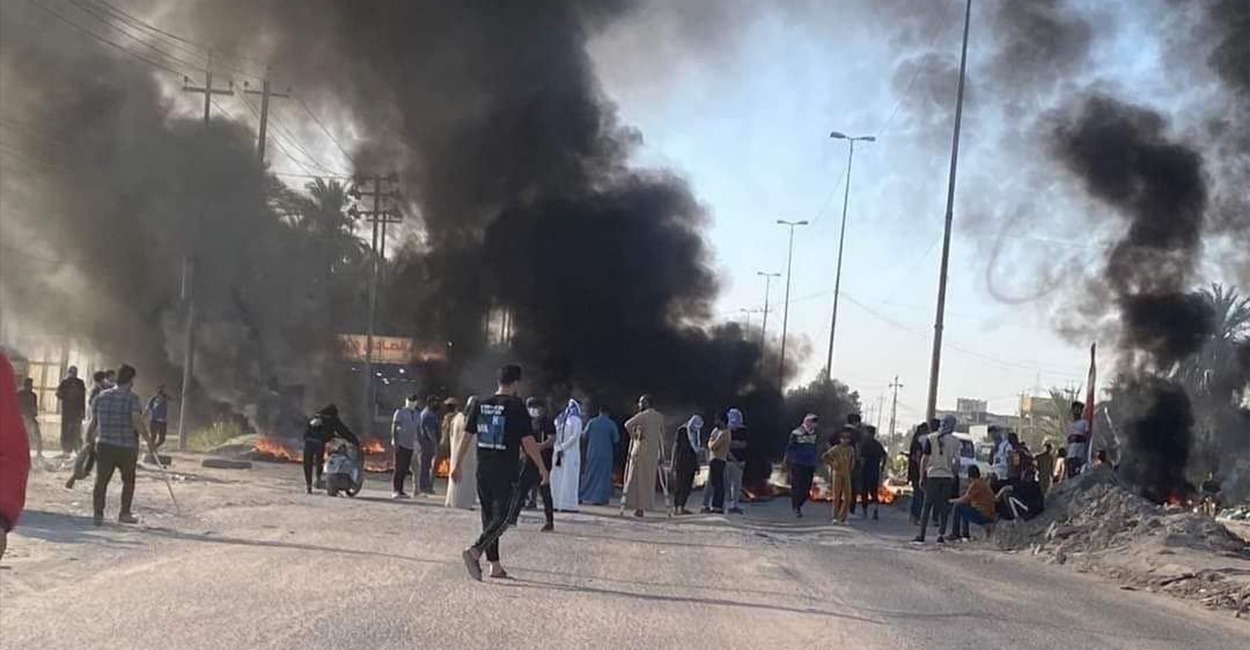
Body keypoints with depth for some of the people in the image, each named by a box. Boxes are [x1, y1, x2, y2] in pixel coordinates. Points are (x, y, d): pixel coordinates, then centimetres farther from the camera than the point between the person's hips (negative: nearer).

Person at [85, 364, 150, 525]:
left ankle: (97, 514, -2)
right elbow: (137, 421, -21)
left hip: (104, 446, 3)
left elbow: (93, 423, 9)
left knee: (101, 481, 6)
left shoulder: (101, 397, 6)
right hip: (127, 447, -3)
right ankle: (124, 513, 19)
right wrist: (148, 439, -11)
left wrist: (88, 441, 18)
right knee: (128, 481, 15)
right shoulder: (132, 398, -10)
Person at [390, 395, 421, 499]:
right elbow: (394, 426, -3)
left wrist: (417, 443, 13)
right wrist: (394, 440, -12)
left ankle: (400, 490, 9)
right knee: (399, 467, -10)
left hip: (410, 444, 6)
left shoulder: (417, 414, 16)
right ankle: (394, 491, -10)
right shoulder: (400, 411, 0)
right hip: (400, 443, -6)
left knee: (405, 468, 4)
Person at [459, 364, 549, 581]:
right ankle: (475, 551, -24)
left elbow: (467, 436, 9)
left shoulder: (481, 405, 6)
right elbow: (529, 442, -11)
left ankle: (494, 565, 14)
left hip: (483, 471, 6)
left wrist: (458, 464, 18)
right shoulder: (516, 407, -9)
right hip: (504, 473, -6)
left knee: (489, 517, 13)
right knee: (501, 518, -4)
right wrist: (543, 469, -3)